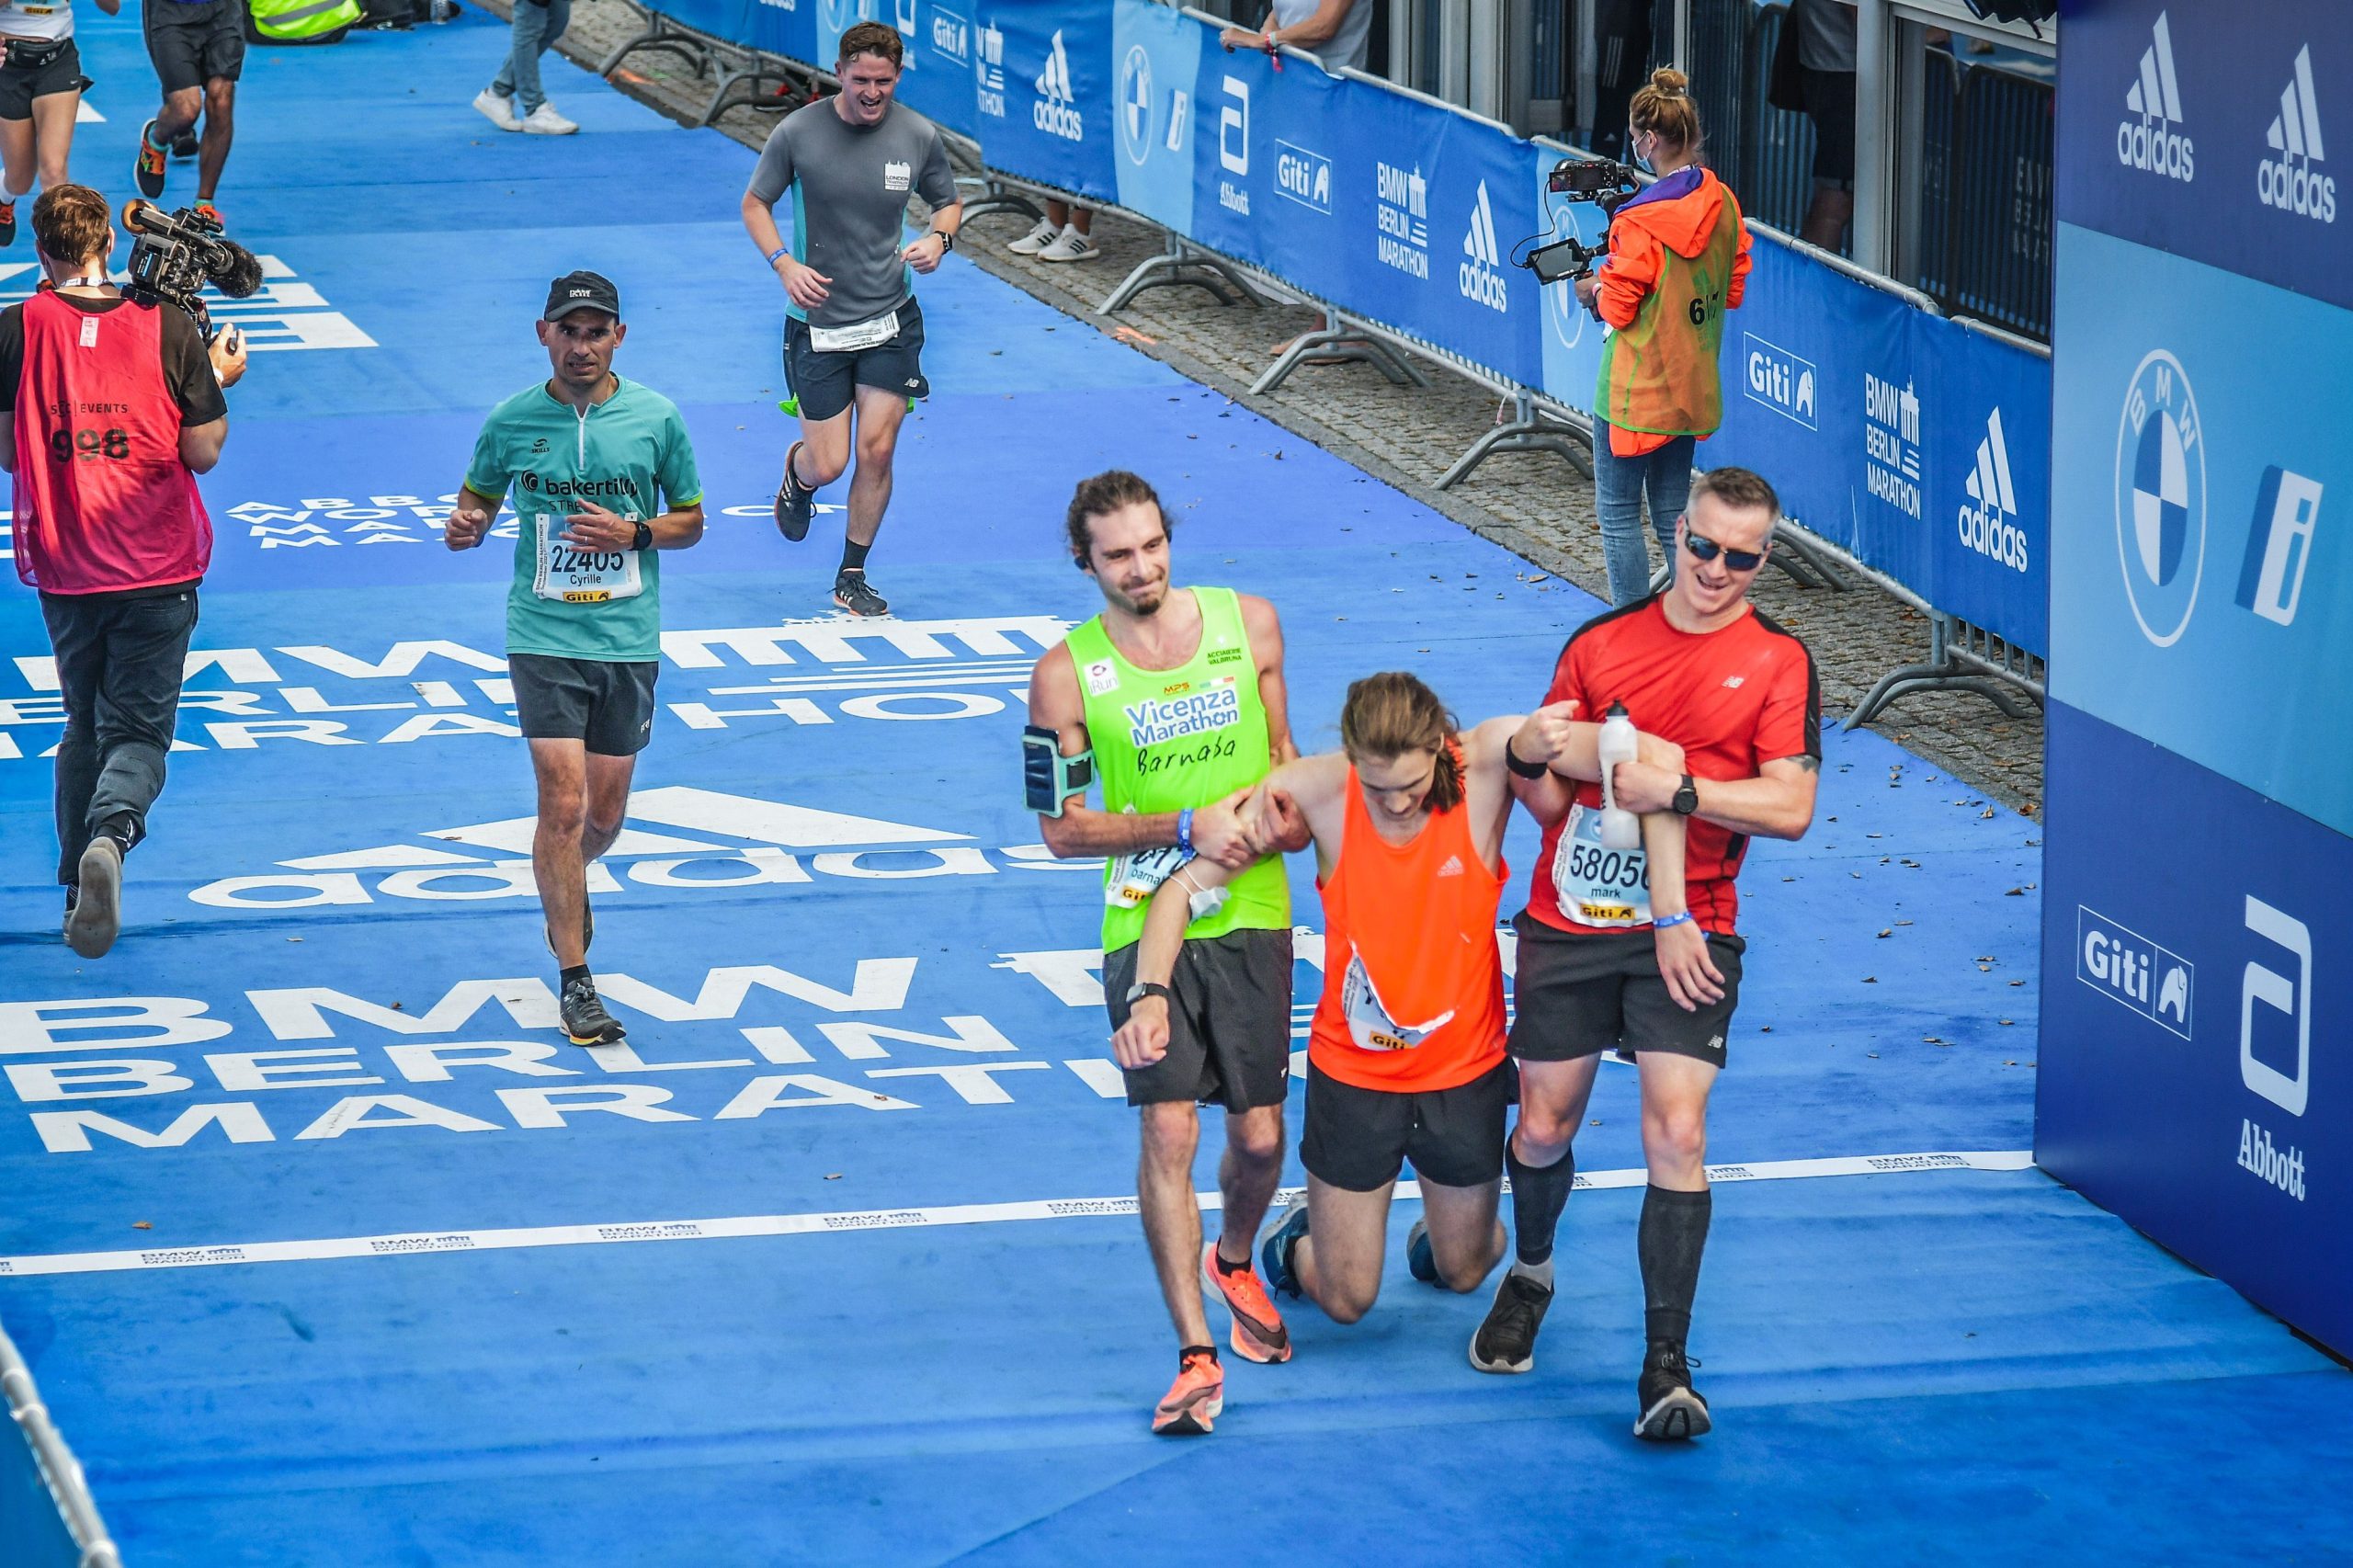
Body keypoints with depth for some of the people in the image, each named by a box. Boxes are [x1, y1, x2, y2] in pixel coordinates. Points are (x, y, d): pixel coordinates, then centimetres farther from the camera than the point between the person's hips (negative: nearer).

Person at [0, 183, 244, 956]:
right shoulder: (168, 328, -6)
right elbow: (203, 452, -3)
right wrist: (220, 378, 13)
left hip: (63, 569, 1)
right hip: (159, 570, -1)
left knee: (85, 725, 19)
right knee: (140, 730, 1)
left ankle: (80, 892, 20)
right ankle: (111, 833, -29)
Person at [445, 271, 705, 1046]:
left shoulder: (656, 418, -1)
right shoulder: (511, 421, -1)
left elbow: (690, 520, 9)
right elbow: (478, 500, 11)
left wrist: (633, 532, -11)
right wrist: (465, 526, -13)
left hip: (629, 640, 2)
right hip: (543, 635, -2)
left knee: (603, 815, 10)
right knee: (562, 803, -11)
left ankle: (567, 891, 45)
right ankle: (575, 981, -3)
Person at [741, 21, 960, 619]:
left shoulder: (920, 137, -6)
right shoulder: (797, 133, -11)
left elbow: (948, 203, 11)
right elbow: (754, 204, 2)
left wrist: (939, 239, -12)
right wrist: (785, 264, -15)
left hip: (891, 321, 1)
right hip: (817, 322, -1)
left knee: (876, 450, -4)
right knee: (828, 464, 0)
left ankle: (852, 578, 15)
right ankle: (797, 474, 40)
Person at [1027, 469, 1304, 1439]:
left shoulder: (1249, 624, 4)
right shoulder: (1068, 673, -5)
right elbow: (1061, 827, -3)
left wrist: (1285, 807, -4)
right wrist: (1188, 829, -13)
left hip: (1251, 916, 2)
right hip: (1145, 921, -2)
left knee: (1260, 1134, 5)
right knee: (1168, 1129, -13)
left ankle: (1233, 1264, 39)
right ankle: (1197, 1357, -11)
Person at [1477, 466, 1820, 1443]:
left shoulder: (1778, 661, 0)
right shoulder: (1599, 644, 8)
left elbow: (1791, 807, -10)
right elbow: (1547, 801, 9)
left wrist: (1676, 787, -18)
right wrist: (1536, 756, -13)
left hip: (1684, 934, -3)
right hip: (1569, 922, 3)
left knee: (1676, 1131, -14)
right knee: (1544, 1125, 8)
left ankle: (1665, 1368, -11)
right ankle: (1530, 1276, 39)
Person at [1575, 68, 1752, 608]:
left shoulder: (1641, 220, -21)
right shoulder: (1722, 203, 0)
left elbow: (1618, 309, -16)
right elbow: (1732, 290, 10)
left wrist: (1596, 289, 4)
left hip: (1635, 389, -7)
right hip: (1691, 383, 7)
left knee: (1618, 512, 3)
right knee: (1673, 513, 15)